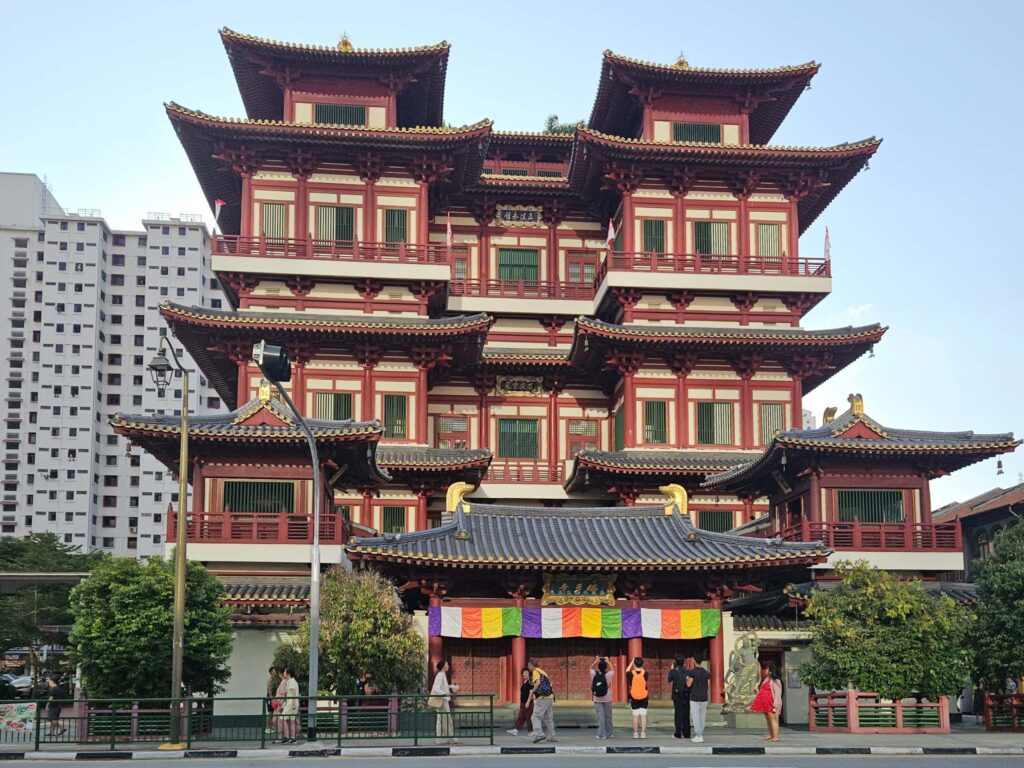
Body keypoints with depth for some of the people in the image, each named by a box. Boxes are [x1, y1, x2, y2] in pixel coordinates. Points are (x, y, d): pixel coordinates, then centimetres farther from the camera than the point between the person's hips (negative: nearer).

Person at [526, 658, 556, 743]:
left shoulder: (536, 672, -4)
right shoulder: (543, 672, 23)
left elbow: (538, 683, -20)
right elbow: (550, 684, 25)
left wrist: (532, 692, -13)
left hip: (542, 698, -9)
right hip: (550, 698, 9)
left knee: (536, 716, -10)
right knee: (548, 717, 13)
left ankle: (539, 734, -23)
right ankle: (551, 736, 14)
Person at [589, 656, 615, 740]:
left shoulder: (594, 674, -7)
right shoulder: (608, 675, -9)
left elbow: (591, 668, 16)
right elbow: (612, 669, 14)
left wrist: (596, 661, 19)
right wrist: (607, 661, 21)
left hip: (597, 699, 0)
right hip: (607, 699, 0)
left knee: (600, 716, -1)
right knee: (607, 716, 10)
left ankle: (602, 734, -4)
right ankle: (608, 734, 17)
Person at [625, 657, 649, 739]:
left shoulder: (631, 674, -10)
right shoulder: (645, 673, -10)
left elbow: (627, 671, 12)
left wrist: (632, 662, 15)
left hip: (634, 698, 0)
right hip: (644, 698, 0)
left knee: (635, 716, 5)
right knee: (643, 715, 1)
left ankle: (635, 733, 8)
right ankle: (643, 733, -1)